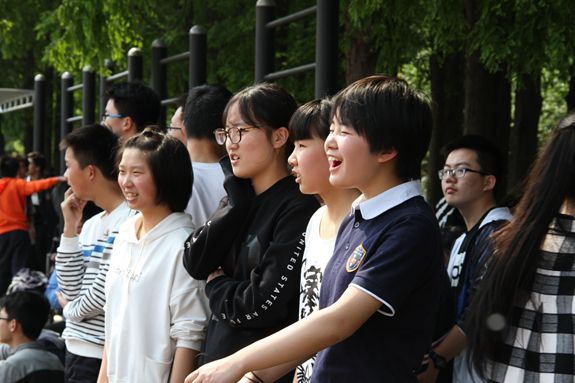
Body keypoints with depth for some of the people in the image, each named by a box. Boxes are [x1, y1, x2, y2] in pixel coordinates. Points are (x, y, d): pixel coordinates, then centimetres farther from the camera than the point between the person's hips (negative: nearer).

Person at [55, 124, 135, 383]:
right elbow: (70, 290, 8)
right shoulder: (91, 224, 14)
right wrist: (70, 227, 6)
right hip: (77, 349, 9)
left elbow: (104, 294, -17)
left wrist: (72, 310, 3)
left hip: (101, 355, -9)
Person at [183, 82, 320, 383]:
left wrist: (217, 287, -2)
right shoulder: (238, 199, 10)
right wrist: (237, 200, -7)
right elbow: (195, 264, -2)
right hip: (218, 357, 7)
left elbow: (264, 305, -20)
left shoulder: (298, 208, -15)